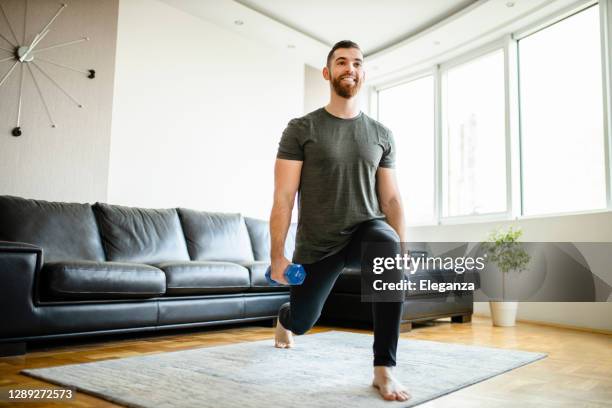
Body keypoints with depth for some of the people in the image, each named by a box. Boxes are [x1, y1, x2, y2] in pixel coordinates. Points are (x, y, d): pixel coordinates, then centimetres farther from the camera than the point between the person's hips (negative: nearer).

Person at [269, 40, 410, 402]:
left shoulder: (382, 135, 4)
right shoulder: (301, 129, -6)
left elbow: (391, 198, 6)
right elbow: (284, 197, -10)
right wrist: (277, 255, -14)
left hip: (366, 227, 1)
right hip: (317, 243, -1)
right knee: (302, 322, 15)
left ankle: (384, 369, -27)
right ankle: (284, 319, 60)